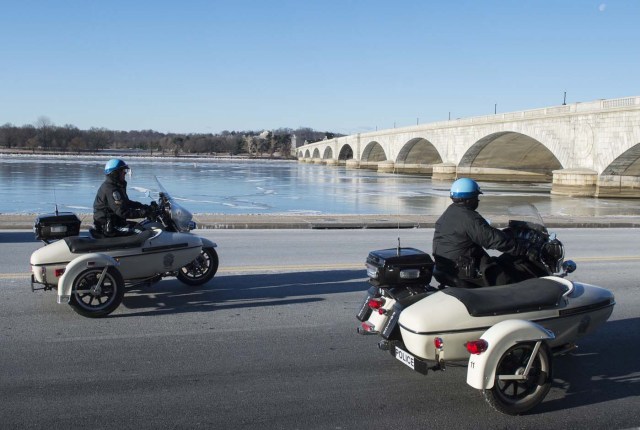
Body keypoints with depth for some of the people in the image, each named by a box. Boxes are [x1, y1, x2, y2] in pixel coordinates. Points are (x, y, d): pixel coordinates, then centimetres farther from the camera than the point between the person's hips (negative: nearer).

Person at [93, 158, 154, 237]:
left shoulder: (117, 186, 12)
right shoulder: (110, 189, -21)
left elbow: (126, 202, 25)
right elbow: (122, 212, -28)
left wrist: (142, 206, 12)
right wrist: (143, 212, -29)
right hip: (109, 227, -11)